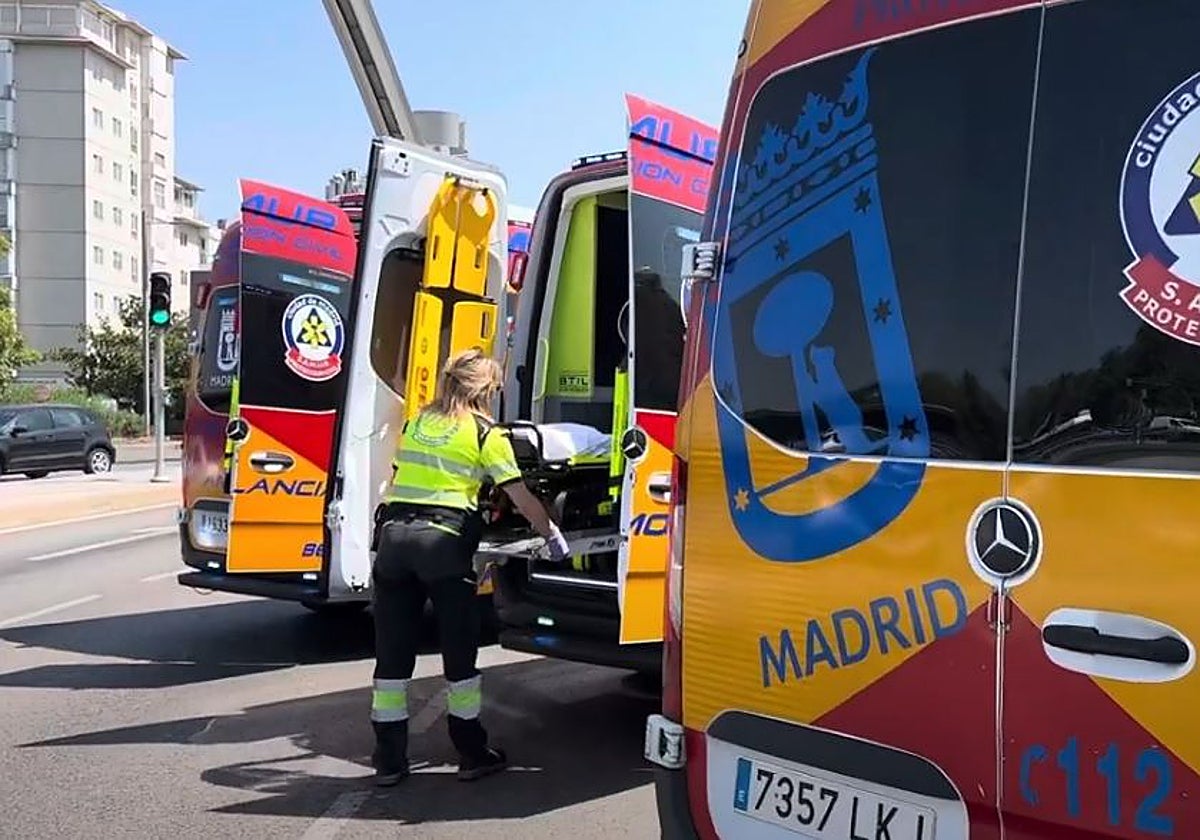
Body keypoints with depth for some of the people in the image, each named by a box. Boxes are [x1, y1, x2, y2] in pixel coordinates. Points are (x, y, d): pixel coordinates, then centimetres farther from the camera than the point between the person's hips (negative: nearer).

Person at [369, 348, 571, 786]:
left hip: (393, 532, 5)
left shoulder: (416, 422, 18)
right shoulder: (485, 433, 3)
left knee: (392, 653, 8)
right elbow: (521, 497, 1)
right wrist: (552, 535, 13)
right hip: (444, 540, -4)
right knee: (459, 652, 7)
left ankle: (389, 761, 13)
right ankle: (473, 754, 17)